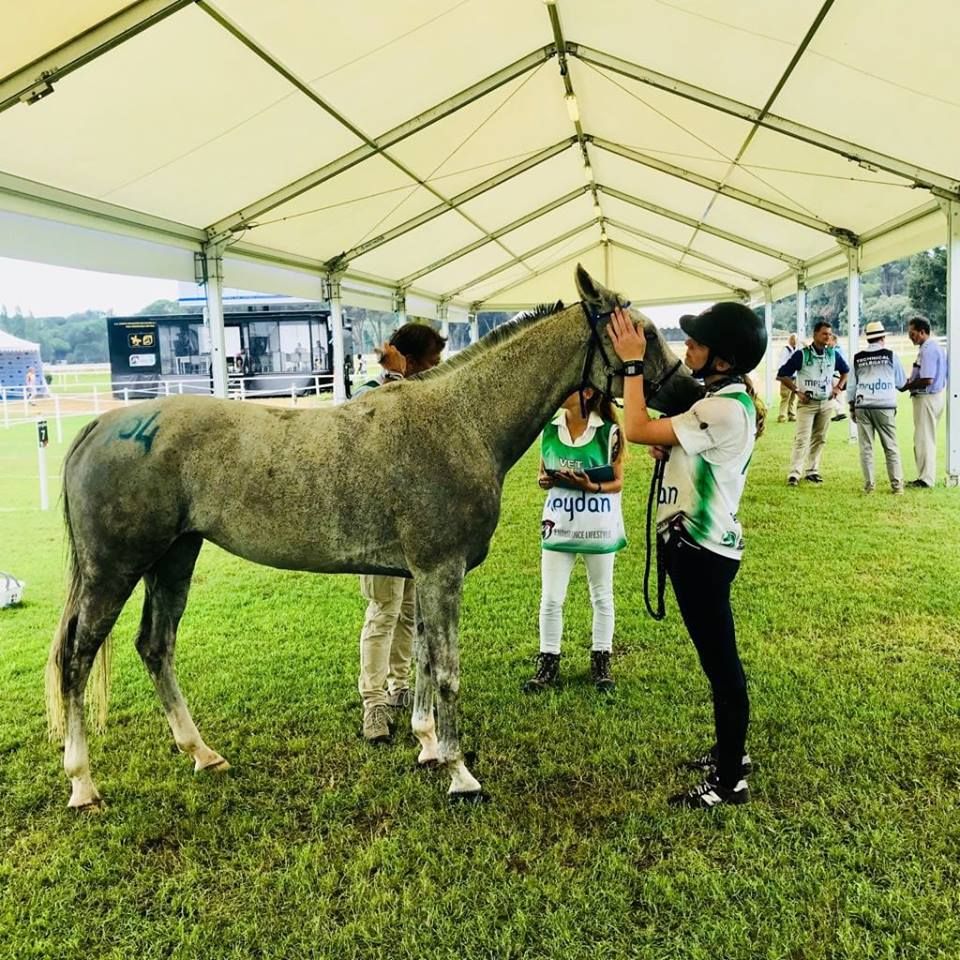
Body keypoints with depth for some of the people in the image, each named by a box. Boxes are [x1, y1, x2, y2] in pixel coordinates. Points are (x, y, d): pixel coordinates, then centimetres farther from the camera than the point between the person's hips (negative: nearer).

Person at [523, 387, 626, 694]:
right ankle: (548, 663, 17)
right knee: (550, 598, 4)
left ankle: (601, 661, 26)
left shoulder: (608, 431, -8)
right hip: (559, 524, 3)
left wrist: (593, 487, -23)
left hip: (598, 527, -2)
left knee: (601, 597, 12)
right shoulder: (549, 428, 1)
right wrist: (544, 481, -11)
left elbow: (618, 482, -4)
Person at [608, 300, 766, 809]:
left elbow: (636, 430, -26)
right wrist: (668, 445, -1)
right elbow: (673, 441, 22)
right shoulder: (722, 397, 10)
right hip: (697, 543, 11)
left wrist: (632, 362, -18)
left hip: (702, 549, -11)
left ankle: (730, 780, 16)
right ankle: (729, 750, 38)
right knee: (716, 655, 21)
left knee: (720, 659, 2)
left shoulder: (726, 409, -23)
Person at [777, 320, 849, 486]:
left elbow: (845, 371, 22)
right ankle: (794, 473, -12)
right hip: (807, 403, -4)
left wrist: (838, 387, 7)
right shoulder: (802, 354, -10)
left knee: (819, 438, 8)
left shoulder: (833, 354, 3)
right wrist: (797, 391, -10)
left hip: (827, 403, 5)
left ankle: (812, 471, 16)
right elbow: (782, 375, -7)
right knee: (802, 438, -11)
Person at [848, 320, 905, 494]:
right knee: (891, 447, 4)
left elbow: (851, 386, 11)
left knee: (865, 447, 5)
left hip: (862, 407, 2)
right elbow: (901, 383, 9)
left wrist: (852, 408, 18)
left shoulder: (857, 358, 7)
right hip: (885, 407, -2)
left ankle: (869, 485, 6)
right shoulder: (891, 355, 1)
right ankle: (897, 485, 4)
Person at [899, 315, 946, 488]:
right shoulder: (934, 347, 12)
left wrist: (906, 386, -14)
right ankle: (926, 476, 24)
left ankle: (926, 479, 3)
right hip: (934, 395, 10)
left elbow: (927, 380, -26)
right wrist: (911, 381, 10)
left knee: (924, 438, -3)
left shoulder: (928, 350, -19)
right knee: (926, 437, 16)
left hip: (927, 398, -10)